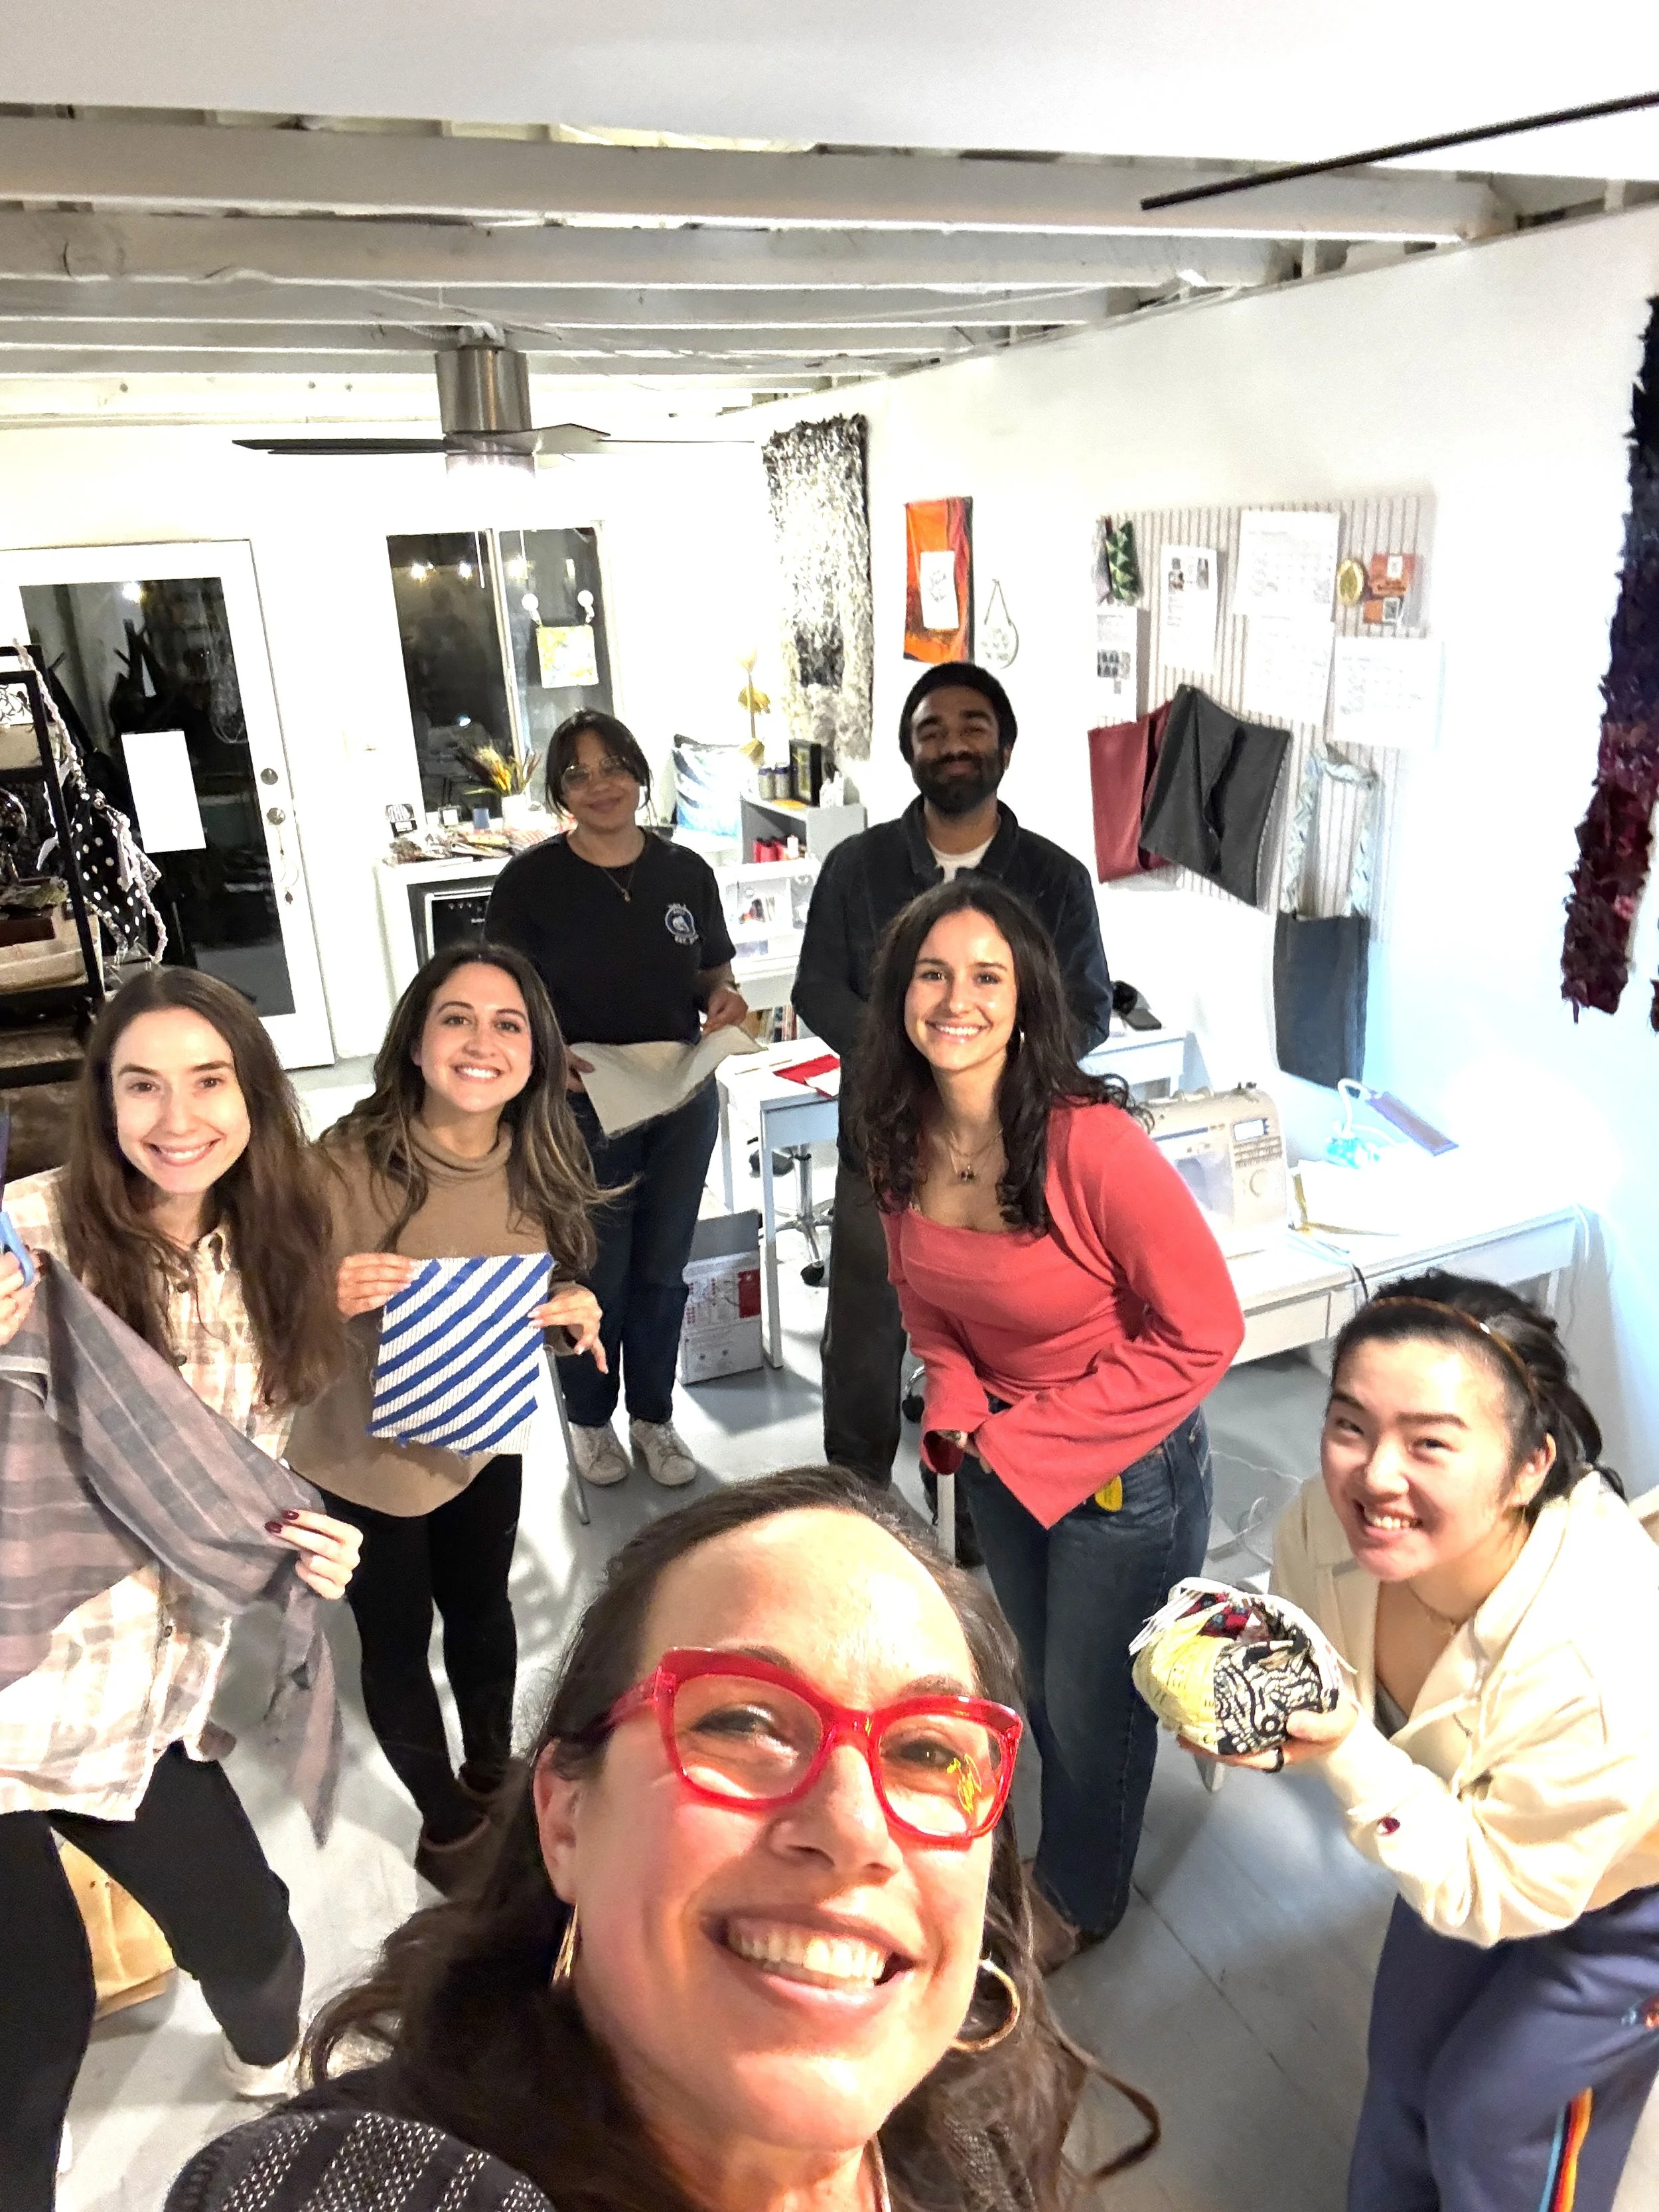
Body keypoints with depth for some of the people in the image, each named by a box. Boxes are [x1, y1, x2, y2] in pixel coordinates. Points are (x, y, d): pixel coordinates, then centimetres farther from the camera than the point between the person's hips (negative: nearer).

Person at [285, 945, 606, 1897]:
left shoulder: (541, 1165, -13)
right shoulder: (348, 1163, -28)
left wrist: (578, 1314, -20)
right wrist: (330, 1297, -42)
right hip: (366, 1453, -4)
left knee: (482, 1610, 25)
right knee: (398, 1640, 16)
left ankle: (493, 1776, 53)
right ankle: (449, 1825, 42)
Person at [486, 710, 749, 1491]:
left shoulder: (686, 871, -1)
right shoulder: (531, 880, -10)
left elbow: (713, 972, 11)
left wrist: (724, 999, -12)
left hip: (682, 1103, 3)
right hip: (580, 1110, -3)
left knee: (661, 1272, 16)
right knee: (595, 1278, 10)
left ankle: (654, 1417, 37)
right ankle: (590, 1418, 36)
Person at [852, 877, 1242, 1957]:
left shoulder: (1092, 1143, -32)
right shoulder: (901, 1137, -12)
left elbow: (1202, 1333, -23)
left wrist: (1034, 1434, -20)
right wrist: (959, 1402, -13)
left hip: (1125, 1464, -5)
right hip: (999, 1455, 5)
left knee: (1095, 1698, 18)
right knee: (1042, 1674, 28)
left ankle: (1083, 1894, 49)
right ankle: (1068, 1833, 58)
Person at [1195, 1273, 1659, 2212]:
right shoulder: (1327, 1527, -32)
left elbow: (1504, 1897, -29)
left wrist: (1349, 1752, -42)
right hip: (1477, 1816, 5)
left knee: (1495, 2111, 11)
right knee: (1405, 2061, 22)